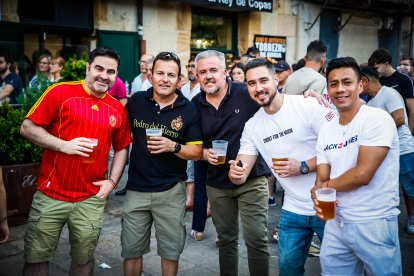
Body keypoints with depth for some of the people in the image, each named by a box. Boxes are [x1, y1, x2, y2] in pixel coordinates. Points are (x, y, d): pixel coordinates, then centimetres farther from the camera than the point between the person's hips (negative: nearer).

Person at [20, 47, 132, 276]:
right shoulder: (60, 92, -5)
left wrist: (112, 181, 3)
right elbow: (27, 128, -6)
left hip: (91, 199, 3)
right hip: (51, 195, -2)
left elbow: (121, 149, 15)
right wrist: (64, 145, -16)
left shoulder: (118, 109, 6)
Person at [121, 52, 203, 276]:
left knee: (170, 251, 13)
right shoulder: (136, 101, 1)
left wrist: (173, 147, -22)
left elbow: (197, 152, -3)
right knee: (131, 250, 11)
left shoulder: (189, 110, -5)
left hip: (171, 191, -1)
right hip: (136, 188, 2)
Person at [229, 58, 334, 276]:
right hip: (293, 210, 4)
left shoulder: (309, 106, -14)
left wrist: (303, 167, -22)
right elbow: (241, 174, 1)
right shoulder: (252, 125, 3)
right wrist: (236, 173, -23)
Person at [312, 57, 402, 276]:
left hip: (375, 224, -6)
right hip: (336, 223, 6)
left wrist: (326, 186, -6)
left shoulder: (377, 119, -13)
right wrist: (318, 195, -17)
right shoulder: (326, 132, 7)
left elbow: (363, 174, -20)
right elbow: (321, 180, 6)